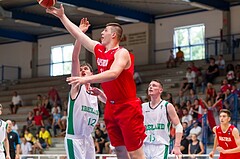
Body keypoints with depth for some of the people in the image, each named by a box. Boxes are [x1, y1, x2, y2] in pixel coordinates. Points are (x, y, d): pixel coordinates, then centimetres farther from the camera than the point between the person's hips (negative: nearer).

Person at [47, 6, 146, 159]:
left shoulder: (122, 53, -15)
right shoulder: (99, 49, 9)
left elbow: (113, 73, -33)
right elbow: (78, 34, 17)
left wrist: (86, 79, -41)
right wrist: (62, 16, 17)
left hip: (128, 107, -8)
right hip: (111, 107, 8)